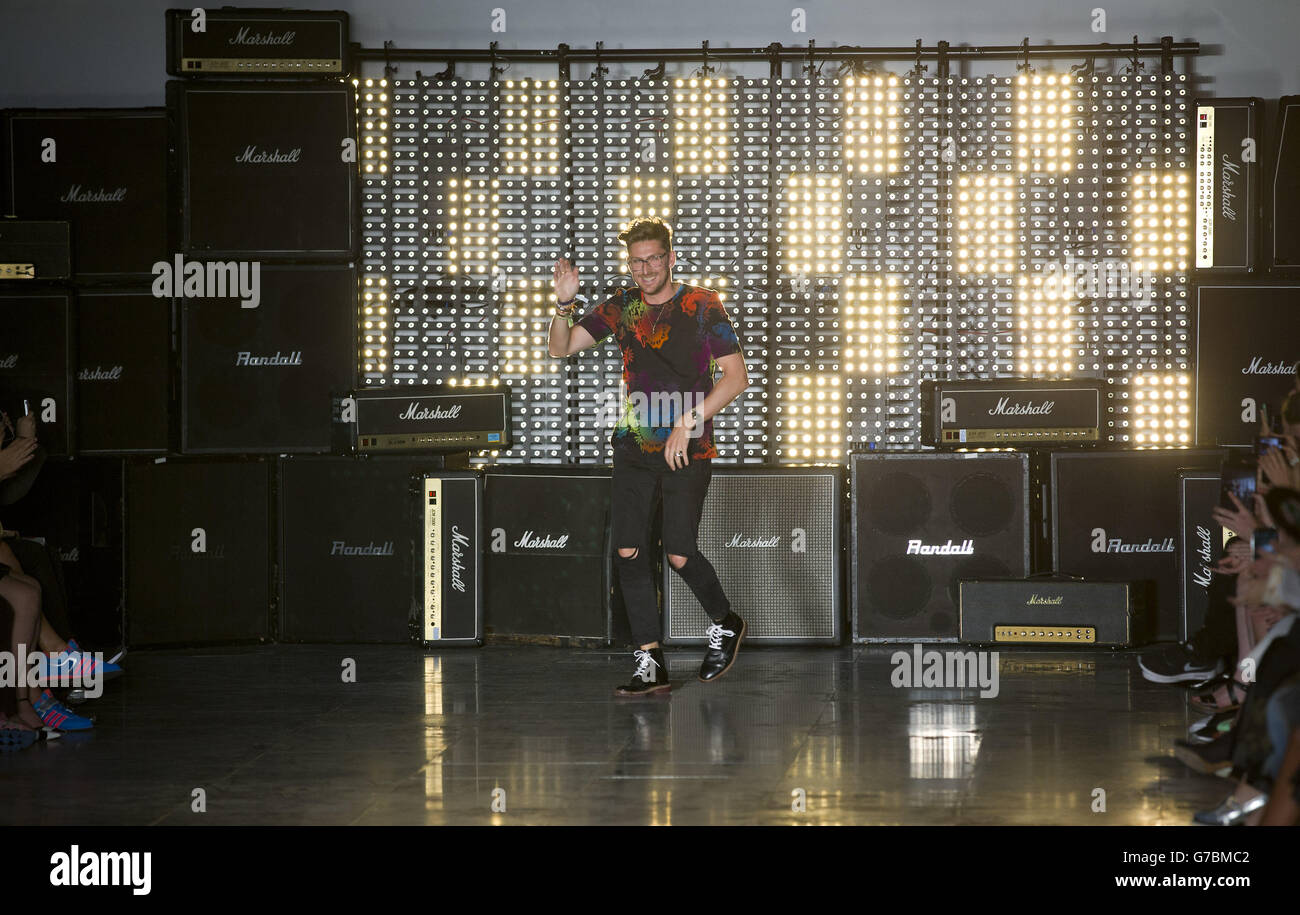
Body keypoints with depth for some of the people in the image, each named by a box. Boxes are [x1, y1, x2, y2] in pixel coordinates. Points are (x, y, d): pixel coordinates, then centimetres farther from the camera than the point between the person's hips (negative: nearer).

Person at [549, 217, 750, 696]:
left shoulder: (702, 306, -3)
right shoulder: (622, 307, 9)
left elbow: (736, 377, -8)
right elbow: (562, 348, 11)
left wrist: (688, 422, -15)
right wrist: (564, 303, -8)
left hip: (687, 450, -4)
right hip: (634, 447, 4)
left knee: (679, 553, -10)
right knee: (628, 552, -4)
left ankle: (724, 624, 19)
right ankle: (650, 663, 4)